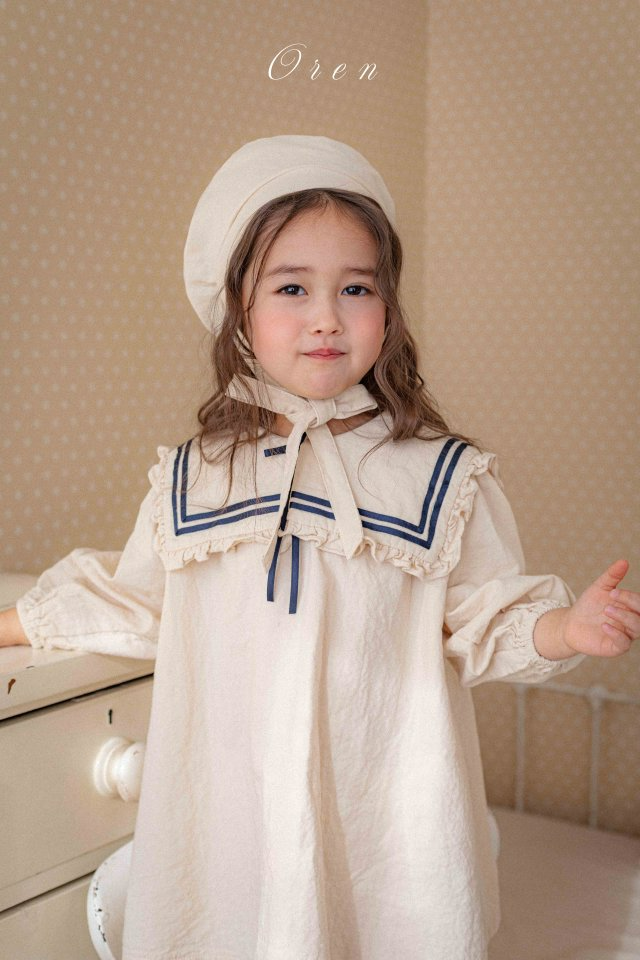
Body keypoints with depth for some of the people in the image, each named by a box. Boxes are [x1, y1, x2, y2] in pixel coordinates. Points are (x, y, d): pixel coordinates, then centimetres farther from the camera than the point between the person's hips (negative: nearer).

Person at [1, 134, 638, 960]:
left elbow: (484, 622, 0)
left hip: (387, 815, -1)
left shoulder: (444, 477, -2)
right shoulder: (188, 480, 3)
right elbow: (133, 603, 16)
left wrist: (566, 627, -18)